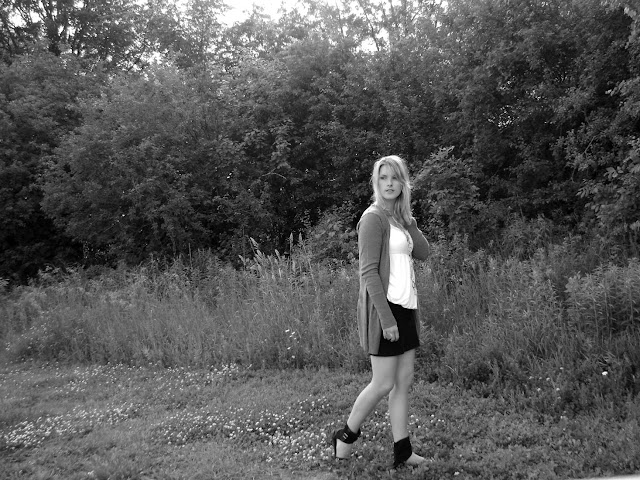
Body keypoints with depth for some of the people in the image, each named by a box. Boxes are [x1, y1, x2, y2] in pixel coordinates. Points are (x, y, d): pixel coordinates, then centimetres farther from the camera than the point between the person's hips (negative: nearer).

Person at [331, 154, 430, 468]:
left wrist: (407, 217, -3)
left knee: (404, 382, 9)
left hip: (406, 307, 8)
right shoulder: (374, 218, -11)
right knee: (383, 384, -2)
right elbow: (369, 272, -17)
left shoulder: (399, 219, 14)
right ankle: (346, 436, 18)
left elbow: (423, 252, 5)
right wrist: (386, 317, -21)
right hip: (384, 307, -8)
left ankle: (402, 452, 16)